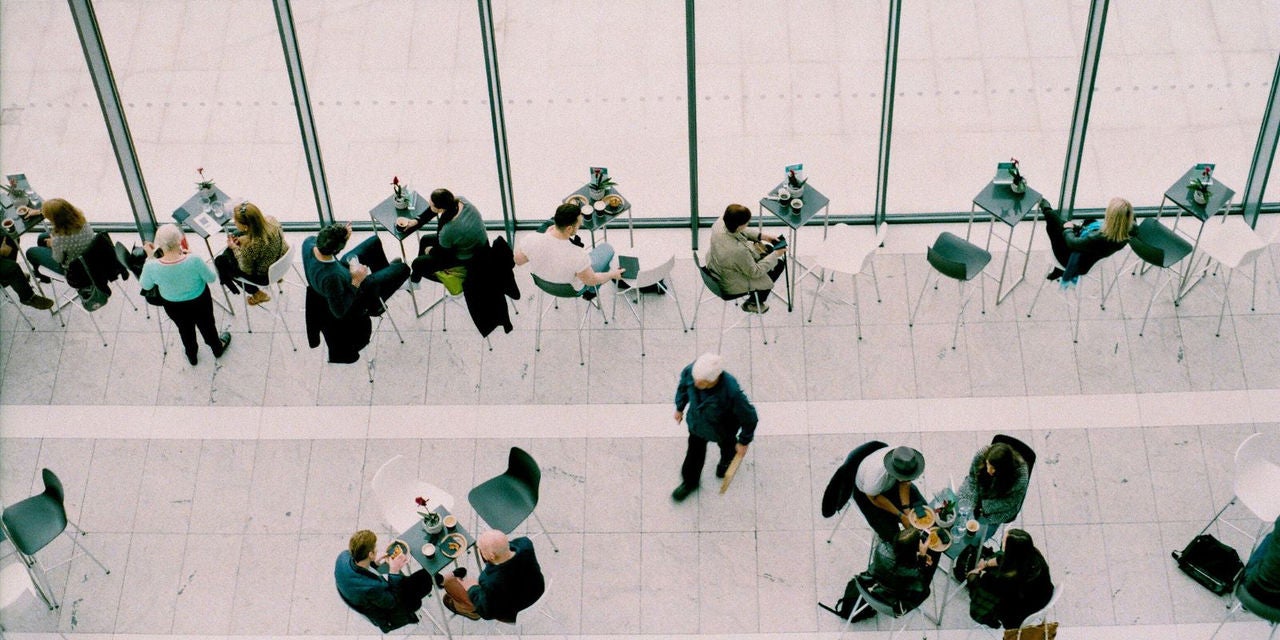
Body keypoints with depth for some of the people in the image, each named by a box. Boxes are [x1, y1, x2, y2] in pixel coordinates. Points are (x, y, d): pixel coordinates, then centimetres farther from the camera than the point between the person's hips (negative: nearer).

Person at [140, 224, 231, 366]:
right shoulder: (194, 261, -39)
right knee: (207, 325, 31)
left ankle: (191, 356, 60)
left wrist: (150, 257, -7)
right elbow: (212, 278, -19)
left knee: (185, 329, 33)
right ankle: (217, 349, 60)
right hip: (199, 302, -1)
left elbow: (145, 285, -10)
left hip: (173, 305, 1)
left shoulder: (152, 267, -33)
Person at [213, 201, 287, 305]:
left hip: (265, 276, -6)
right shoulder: (271, 221, -24)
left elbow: (246, 269, -20)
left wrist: (235, 248, -10)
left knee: (220, 261, 14)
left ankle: (258, 294, 28)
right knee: (236, 235, 24)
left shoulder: (250, 247, -41)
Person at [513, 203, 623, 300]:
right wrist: (612, 275, -1)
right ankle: (591, 291, 35)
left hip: (543, 282, 3)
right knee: (606, 248, 16)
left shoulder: (531, 241, -33)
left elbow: (518, 260, -10)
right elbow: (591, 280, -21)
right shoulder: (578, 256, -42)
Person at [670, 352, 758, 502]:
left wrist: (744, 442, -12)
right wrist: (679, 408, 9)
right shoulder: (691, 371, -36)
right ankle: (690, 482, 54)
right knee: (694, 452, 24)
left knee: (726, 445, 32)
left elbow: (749, 417, -28)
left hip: (722, 429, -3)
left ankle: (727, 459, 69)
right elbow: (683, 385, -8)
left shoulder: (731, 392, -47)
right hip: (697, 422, 3)